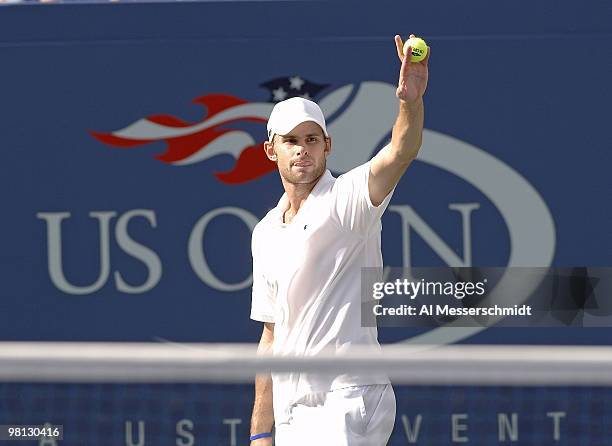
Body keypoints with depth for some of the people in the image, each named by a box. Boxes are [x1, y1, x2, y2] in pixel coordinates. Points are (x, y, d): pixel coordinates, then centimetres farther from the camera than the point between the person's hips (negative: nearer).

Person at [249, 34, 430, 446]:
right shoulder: (266, 233, 16)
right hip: (291, 412, 7)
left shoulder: (347, 199, -3)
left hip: (349, 400, -7)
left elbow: (401, 153, -24)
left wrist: (411, 102, -45)